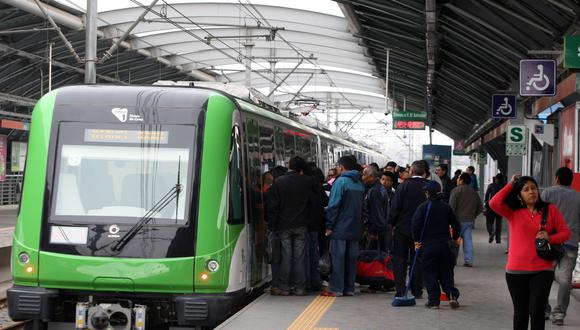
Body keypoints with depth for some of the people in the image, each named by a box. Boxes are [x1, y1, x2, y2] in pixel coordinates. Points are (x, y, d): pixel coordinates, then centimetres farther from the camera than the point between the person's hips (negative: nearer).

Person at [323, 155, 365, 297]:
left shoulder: (340, 182, -11)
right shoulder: (360, 184, 10)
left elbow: (333, 205, -13)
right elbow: (362, 206, 14)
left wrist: (329, 225, -9)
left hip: (340, 228, -7)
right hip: (355, 229, 7)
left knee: (337, 258, -2)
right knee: (351, 258, 10)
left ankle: (336, 289, -3)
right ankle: (349, 288, 12)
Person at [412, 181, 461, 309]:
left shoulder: (423, 207, -7)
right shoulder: (446, 207, 4)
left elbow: (416, 224, -15)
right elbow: (455, 225, 7)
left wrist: (416, 240, -4)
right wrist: (454, 239, 21)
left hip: (428, 245, -3)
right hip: (445, 244, 4)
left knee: (430, 273, 4)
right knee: (446, 271, 13)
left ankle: (433, 301, 3)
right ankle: (452, 295, -3)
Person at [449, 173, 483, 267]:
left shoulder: (456, 190, -7)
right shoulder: (473, 192, 12)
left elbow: (451, 206, -15)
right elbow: (480, 208, 15)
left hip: (458, 219, -5)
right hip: (470, 220, 5)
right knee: (468, 239, 5)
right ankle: (469, 260, -1)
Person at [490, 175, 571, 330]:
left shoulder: (550, 210, 2)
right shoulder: (513, 212, 3)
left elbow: (566, 233, 5)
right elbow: (494, 203, -14)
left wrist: (550, 238, -16)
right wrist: (510, 184, -4)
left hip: (542, 270, -1)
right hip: (516, 271, 1)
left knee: (536, 311, -9)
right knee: (520, 312, 14)